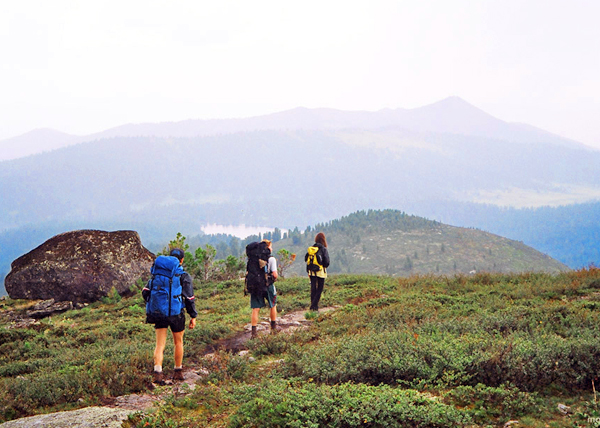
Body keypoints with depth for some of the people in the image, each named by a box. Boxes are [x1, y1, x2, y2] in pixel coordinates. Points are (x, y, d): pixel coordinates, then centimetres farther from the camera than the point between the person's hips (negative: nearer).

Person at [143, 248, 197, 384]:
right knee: (178, 342, 17)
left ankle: (157, 372, -16)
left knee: (160, 344, 2)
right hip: (176, 314, -2)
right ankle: (178, 372, 25)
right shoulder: (184, 276, -5)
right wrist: (193, 316, 1)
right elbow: (189, 298, -7)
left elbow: (145, 291, 5)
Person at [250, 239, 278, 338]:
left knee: (255, 309, 4)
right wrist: (275, 278, 8)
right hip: (267, 285, -3)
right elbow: (274, 274, -13)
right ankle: (273, 327, 29)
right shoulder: (271, 259, -8)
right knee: (273, 306, 19)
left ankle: (254, 331, -2)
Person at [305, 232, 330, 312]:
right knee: (319, 289, 3)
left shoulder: (311, 248, 4)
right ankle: (314, 306, -6)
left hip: (312, 272, 5)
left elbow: (306, 259, 7)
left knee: (313, 289, 10)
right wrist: (325, 266, 10)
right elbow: (327, 262, -13)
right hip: (320, 272, -5)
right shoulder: (323, 249, -11)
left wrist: (308, 271, 14)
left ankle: (313, 306, 14)